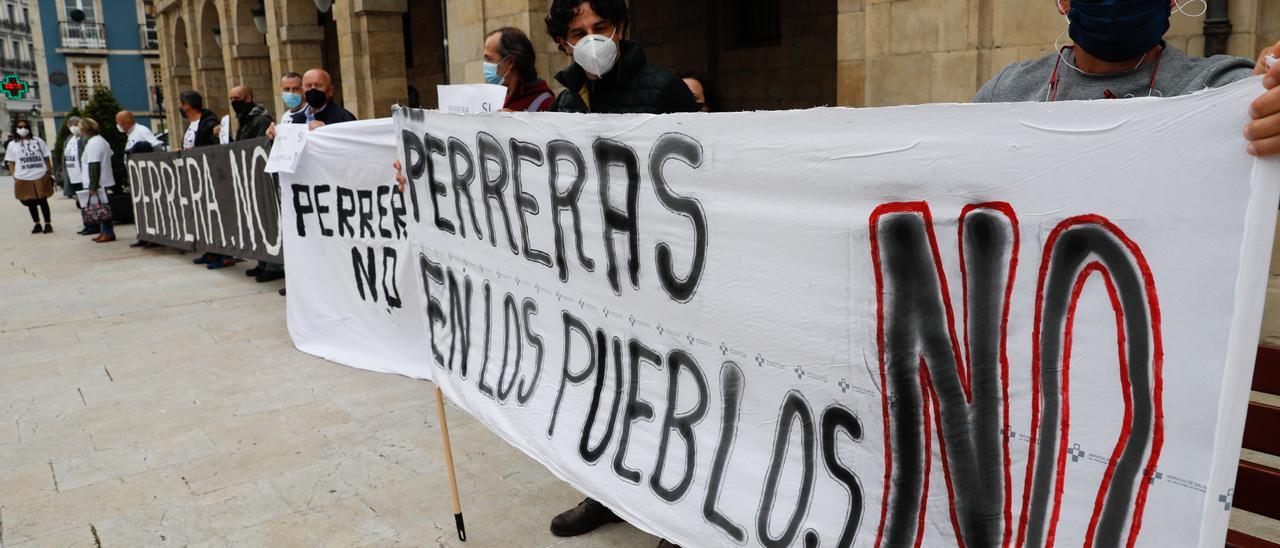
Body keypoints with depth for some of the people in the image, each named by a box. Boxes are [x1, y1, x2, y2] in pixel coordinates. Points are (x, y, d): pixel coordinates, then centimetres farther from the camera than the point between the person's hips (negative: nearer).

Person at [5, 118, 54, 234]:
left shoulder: (38, 141, 5)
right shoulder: (12, 145, 6)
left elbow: (47, 158, 6)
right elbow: (10, 162, 7)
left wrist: (50, 173, 2)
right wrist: (14, 177, -1)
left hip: (40, 177, -1)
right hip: (23, 179, 1)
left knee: (43, 201, 4)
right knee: (31, 203, 9)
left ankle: (48, 224, 12)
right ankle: (37, 224, 18)